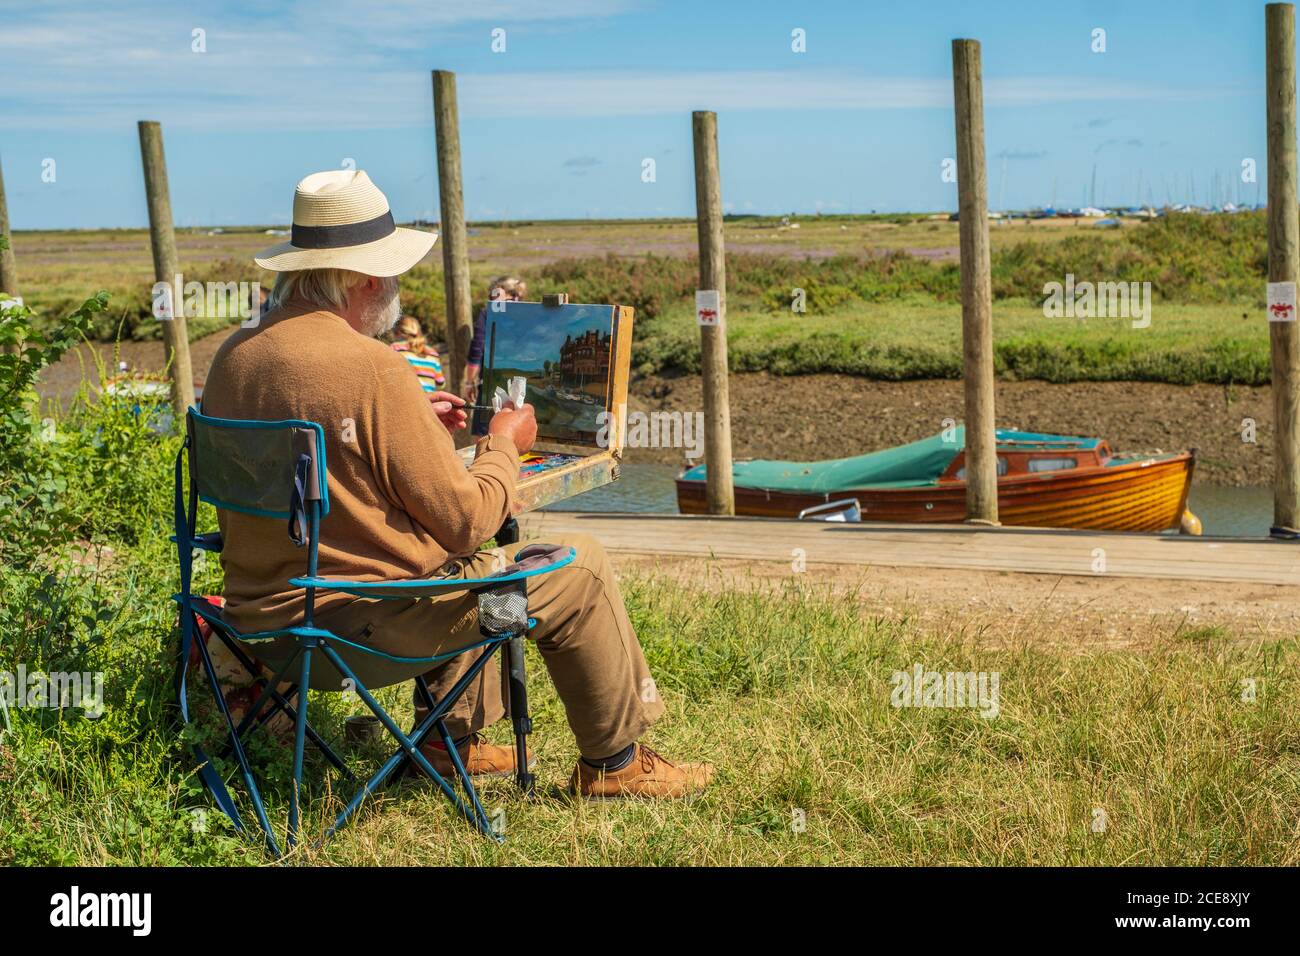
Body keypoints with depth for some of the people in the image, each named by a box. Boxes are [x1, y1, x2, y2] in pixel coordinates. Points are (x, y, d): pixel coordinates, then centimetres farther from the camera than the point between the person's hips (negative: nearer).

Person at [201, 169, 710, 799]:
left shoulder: (235, 354, 3)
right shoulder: (371, 368, -21)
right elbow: (466, 520, -16)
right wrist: (503, 446, 2)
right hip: (356, 629, -8)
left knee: (459, 562, 34)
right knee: (579, 568, 7)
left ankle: (456, 740, 35)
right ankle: (615, 760, 21)